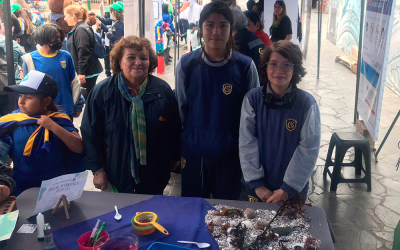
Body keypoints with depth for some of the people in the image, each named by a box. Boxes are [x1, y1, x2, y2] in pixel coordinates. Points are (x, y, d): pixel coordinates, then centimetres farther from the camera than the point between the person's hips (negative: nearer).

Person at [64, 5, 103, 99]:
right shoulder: (77, 29, 17)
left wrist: (81, 72, -23)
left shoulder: (81, 30, -16)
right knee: (88, 96, 15)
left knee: (87, 95, -5)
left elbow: (83, 53, -22)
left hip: (88, 71, -10)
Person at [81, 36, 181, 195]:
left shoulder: (163, 90, -4)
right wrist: (98, 170, -7)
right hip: (116, 174, -1)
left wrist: (174, 157, 10)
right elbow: (90, 133, -6)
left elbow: (175, 128, 5)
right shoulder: (102, 92, -9)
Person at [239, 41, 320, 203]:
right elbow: (247, 144, -8)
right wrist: (257, 184, -12)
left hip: (293, 189, -1)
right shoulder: (252, 99, -8)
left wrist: (288, 188, -13)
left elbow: (309, 149, -11)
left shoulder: (307, 103, -11)